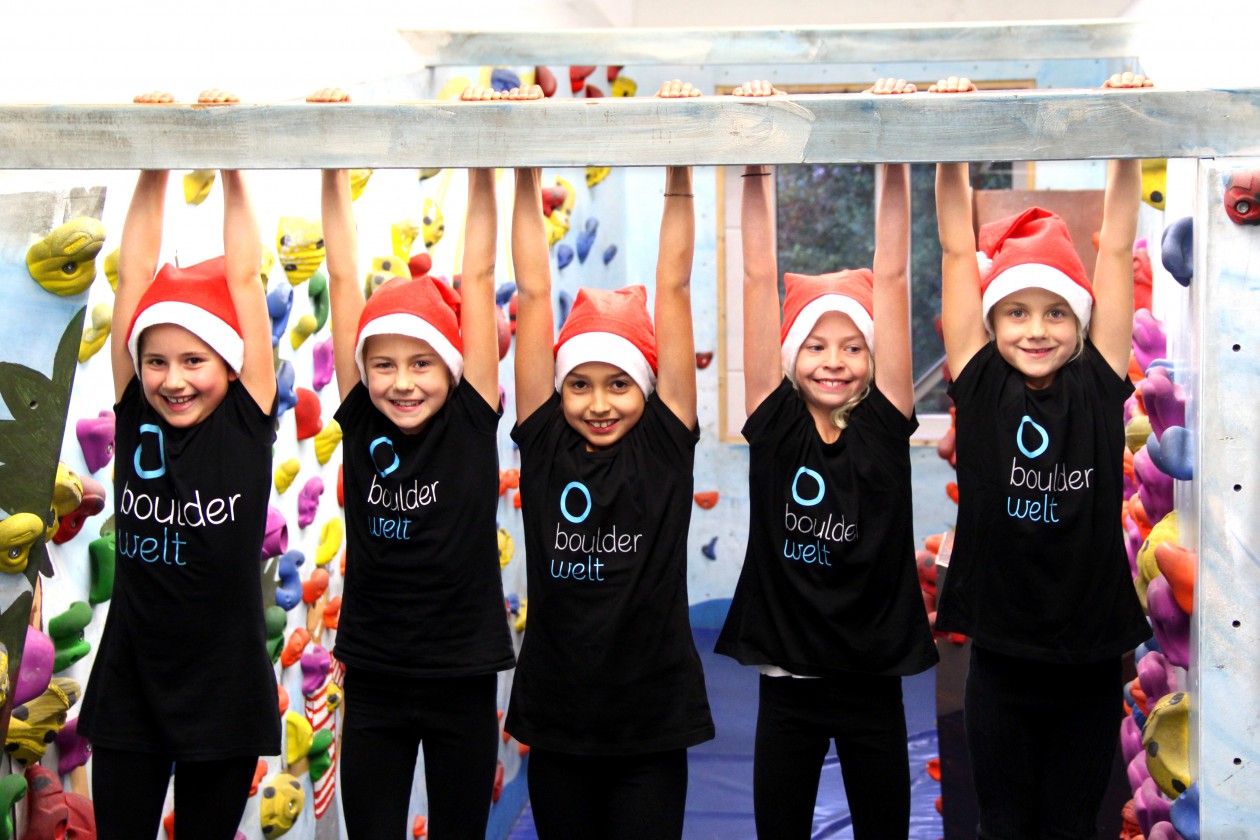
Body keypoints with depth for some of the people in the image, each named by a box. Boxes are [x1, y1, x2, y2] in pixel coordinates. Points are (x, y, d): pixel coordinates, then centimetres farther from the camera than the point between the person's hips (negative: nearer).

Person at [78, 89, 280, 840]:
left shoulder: (247, 424, -7)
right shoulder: (135, 420, -2)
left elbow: (243, 277, -8)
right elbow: (136, 275, -2)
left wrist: (232, 165, -5)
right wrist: (154, 166, -2)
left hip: (224, 692, -2)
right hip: (129, 690, 2)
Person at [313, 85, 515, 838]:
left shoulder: (472, 422, -7)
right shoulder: (361, 423, -4)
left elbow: (479, 274, -9)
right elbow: (344, 275, -5)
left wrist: (483, 166, -12)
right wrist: (334, 167, -6)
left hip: (462, 680, -1)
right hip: (374, 681, 1)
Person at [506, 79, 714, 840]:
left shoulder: (665, 445, -5)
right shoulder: (544, 444, -1)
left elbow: (674, 289, -8)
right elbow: (535, 294, -4)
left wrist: (679, 171, -11)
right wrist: (526, 179, -5)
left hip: (651, 720, -2)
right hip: (557, 718, 2)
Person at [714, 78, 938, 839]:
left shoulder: (884, 427, -4)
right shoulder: (775, 428, -4)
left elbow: (891, 274, -8)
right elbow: (759, 277, -8)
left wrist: (894, 160, -11)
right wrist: (756, 169, -11)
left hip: (873, 682, 0)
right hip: (788, 682, 0)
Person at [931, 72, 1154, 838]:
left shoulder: (1100, 388, -4)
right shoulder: (980, 387, -5)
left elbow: (1116, 246, -5)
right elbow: (957, 250, -6)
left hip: (1090, 662, 0)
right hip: (1002, 659, 0)